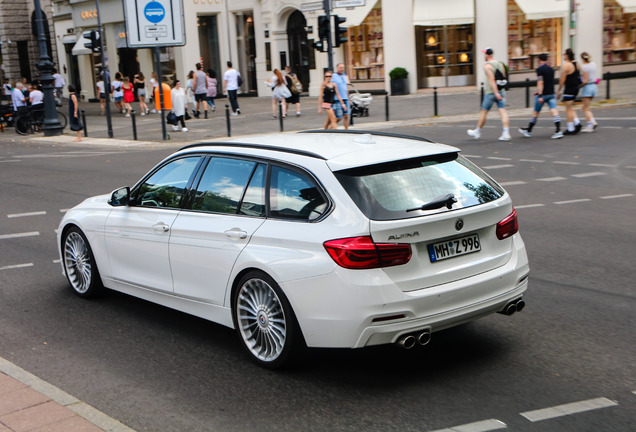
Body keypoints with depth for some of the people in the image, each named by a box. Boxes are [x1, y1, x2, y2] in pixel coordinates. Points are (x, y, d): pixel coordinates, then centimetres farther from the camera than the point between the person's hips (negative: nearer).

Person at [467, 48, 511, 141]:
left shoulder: (487, 66, -11)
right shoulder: (500, 64, 11)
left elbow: (492, 80, -20)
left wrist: (496, 93, -25)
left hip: (491, 92, -6)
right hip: (501, 91, 6)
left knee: (483, 112, 7)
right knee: (503, 112, -2)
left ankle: (477, 132, 21)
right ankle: (506, 133, -11)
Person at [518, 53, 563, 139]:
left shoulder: (540, 69, -10)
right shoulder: (551, 69, 12)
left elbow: (540, 83, -19)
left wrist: (540, 95, -21)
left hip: (543, 94, -5)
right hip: (551, 94, 6)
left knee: (536, 112, 8)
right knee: (554, 111, -5)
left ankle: (528, 131, 22)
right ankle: (558, 131, -18)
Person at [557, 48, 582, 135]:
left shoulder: (566, 65, -16)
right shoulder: (576, 64, 10)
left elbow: (562, 80, -16)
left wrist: (559, 91, -10)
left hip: (569, 89, -9)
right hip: (576, 88, 9)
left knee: (568, 109, -2)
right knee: (571, 108, 19)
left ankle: (570, 129, -1)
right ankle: (577, 122, 6)